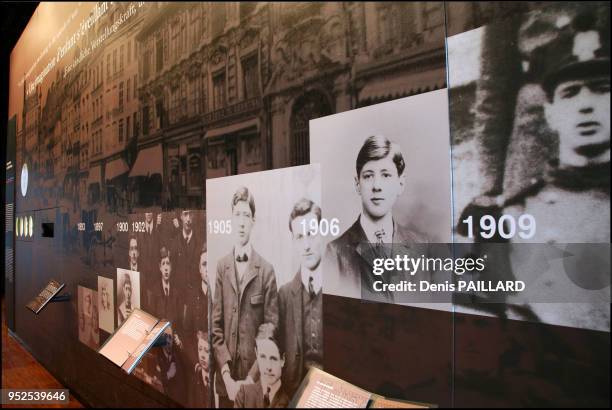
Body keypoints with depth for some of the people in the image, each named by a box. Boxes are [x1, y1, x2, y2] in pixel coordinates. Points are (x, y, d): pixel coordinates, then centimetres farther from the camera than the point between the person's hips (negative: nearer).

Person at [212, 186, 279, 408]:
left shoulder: (266, 270, -7)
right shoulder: (221, 267, 1)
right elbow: (216, 326, 1)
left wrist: (253, 378, -10)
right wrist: (227, 375, -7)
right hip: (225, 378, 2)